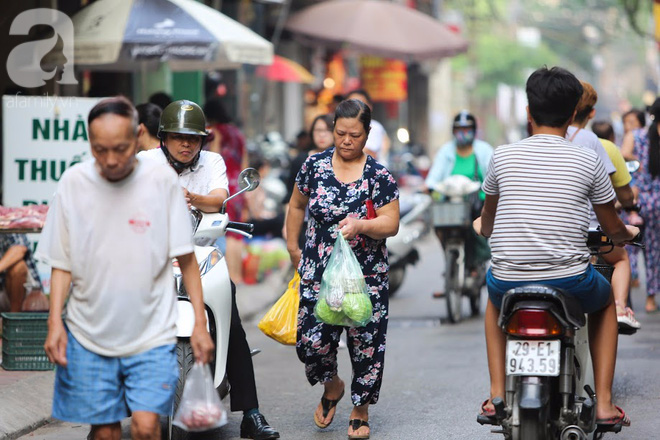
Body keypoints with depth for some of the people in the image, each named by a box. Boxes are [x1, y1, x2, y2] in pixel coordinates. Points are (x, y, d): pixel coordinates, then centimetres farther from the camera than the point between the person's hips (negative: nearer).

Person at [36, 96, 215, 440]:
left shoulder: (162, 180, -6)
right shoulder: (73, 182, -2)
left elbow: (186, 258, 0)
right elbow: (61, 263, 5)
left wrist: (200, 323, -3)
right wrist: (55, 322, -5)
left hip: (152, 332, -1)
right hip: (89, 333, 1)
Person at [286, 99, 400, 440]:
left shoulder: (379, 176, -3)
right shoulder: (315, 166, 4)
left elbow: (391, 224, -9)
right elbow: (297, 206, 18)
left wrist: (360, 225, -26)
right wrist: (292, 246, 18)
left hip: (367, 275, -1)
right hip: (318, 271, 1)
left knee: (366, 344, -1)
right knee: (311, 340, -7)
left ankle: (360, 410, 18)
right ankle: (331, 386, 25)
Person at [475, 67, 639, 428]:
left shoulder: (502, 156, 3)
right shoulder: (588, 161, -1)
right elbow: (614, 230, 10)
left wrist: (482, 228, 44)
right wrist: (627, 235, 35)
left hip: (510, 284, 1)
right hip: (569, 283, -1)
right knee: (605, 300, 33)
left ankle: (497, 392, 24)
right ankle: (603, 403, 21)